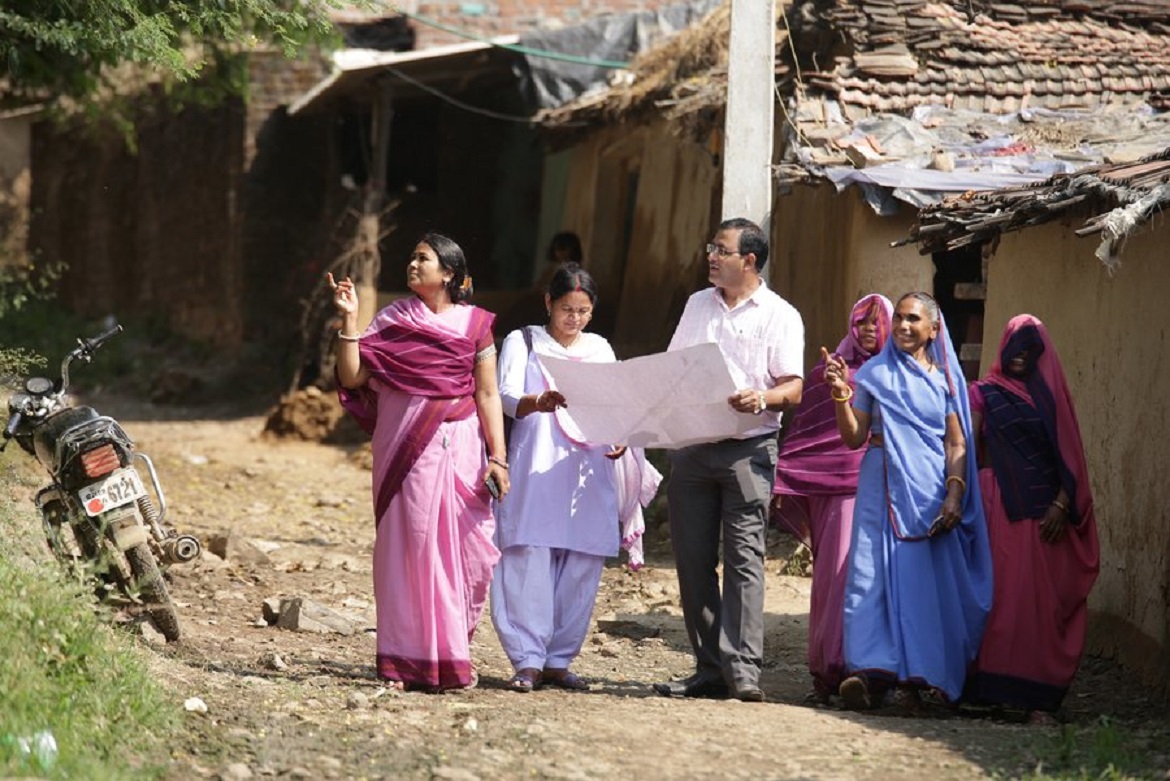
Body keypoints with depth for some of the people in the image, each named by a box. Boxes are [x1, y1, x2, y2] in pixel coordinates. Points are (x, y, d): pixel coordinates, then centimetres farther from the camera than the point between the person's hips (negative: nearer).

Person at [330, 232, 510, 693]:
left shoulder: (474, 324, 7)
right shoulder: (393, 320, 7)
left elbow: (487, 395, 4)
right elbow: (352, 378, 0)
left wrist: (497, 456, -4)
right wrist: (349, 320, -8)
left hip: (459, 447, 0)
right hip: (404, 447, 0)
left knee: (462, 547, -3)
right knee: (408, 547, -3)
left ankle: (452, 655, 12)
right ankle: (409, 662, 1)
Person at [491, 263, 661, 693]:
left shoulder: (601, 350, 20)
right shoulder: (523, 343, 7)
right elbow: (506, 396, -8)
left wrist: (619, 441, -6)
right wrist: (538, 403, -31)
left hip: (587, 471, 4)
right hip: (535, 468, -4)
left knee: (581, 566, -1)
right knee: (531, 560, -12)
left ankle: (558, 660, 6)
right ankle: (528, 661, -12)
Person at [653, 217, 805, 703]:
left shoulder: (780, 316, 1)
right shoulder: (697, 306, 18)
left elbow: (794, 389, -6)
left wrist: (763, 398, -27)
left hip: (748, 449, -5)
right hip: (691, 446, 5)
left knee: (744, 557, -12)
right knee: (693, 558, 3)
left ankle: (743, 670, -16)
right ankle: (709, 668, 8)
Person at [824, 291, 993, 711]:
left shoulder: (945, 378, 8)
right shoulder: (873, 374, 9)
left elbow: (956, 443, 4)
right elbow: (854, 438, 6)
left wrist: (954, 495, -8)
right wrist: (841, 395, -9)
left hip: (930, 492, 0)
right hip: (883, 488, 0)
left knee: (927, 583, -5)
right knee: (873, 574, -11)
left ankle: (916, 679, -4)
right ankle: (869, 672, -18)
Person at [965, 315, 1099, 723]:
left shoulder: (1051, 395, 13)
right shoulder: (985, 394, 8)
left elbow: (1069, 456, 7)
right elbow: (968, 448, 1)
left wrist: (1061, 504, -6)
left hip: (1045, 510, 2)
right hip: (1002, 509, -2)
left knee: (1042, 601, -3)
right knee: (1004, 596, -7)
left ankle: (1037, 696, -4)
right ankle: (998, 686, -2)